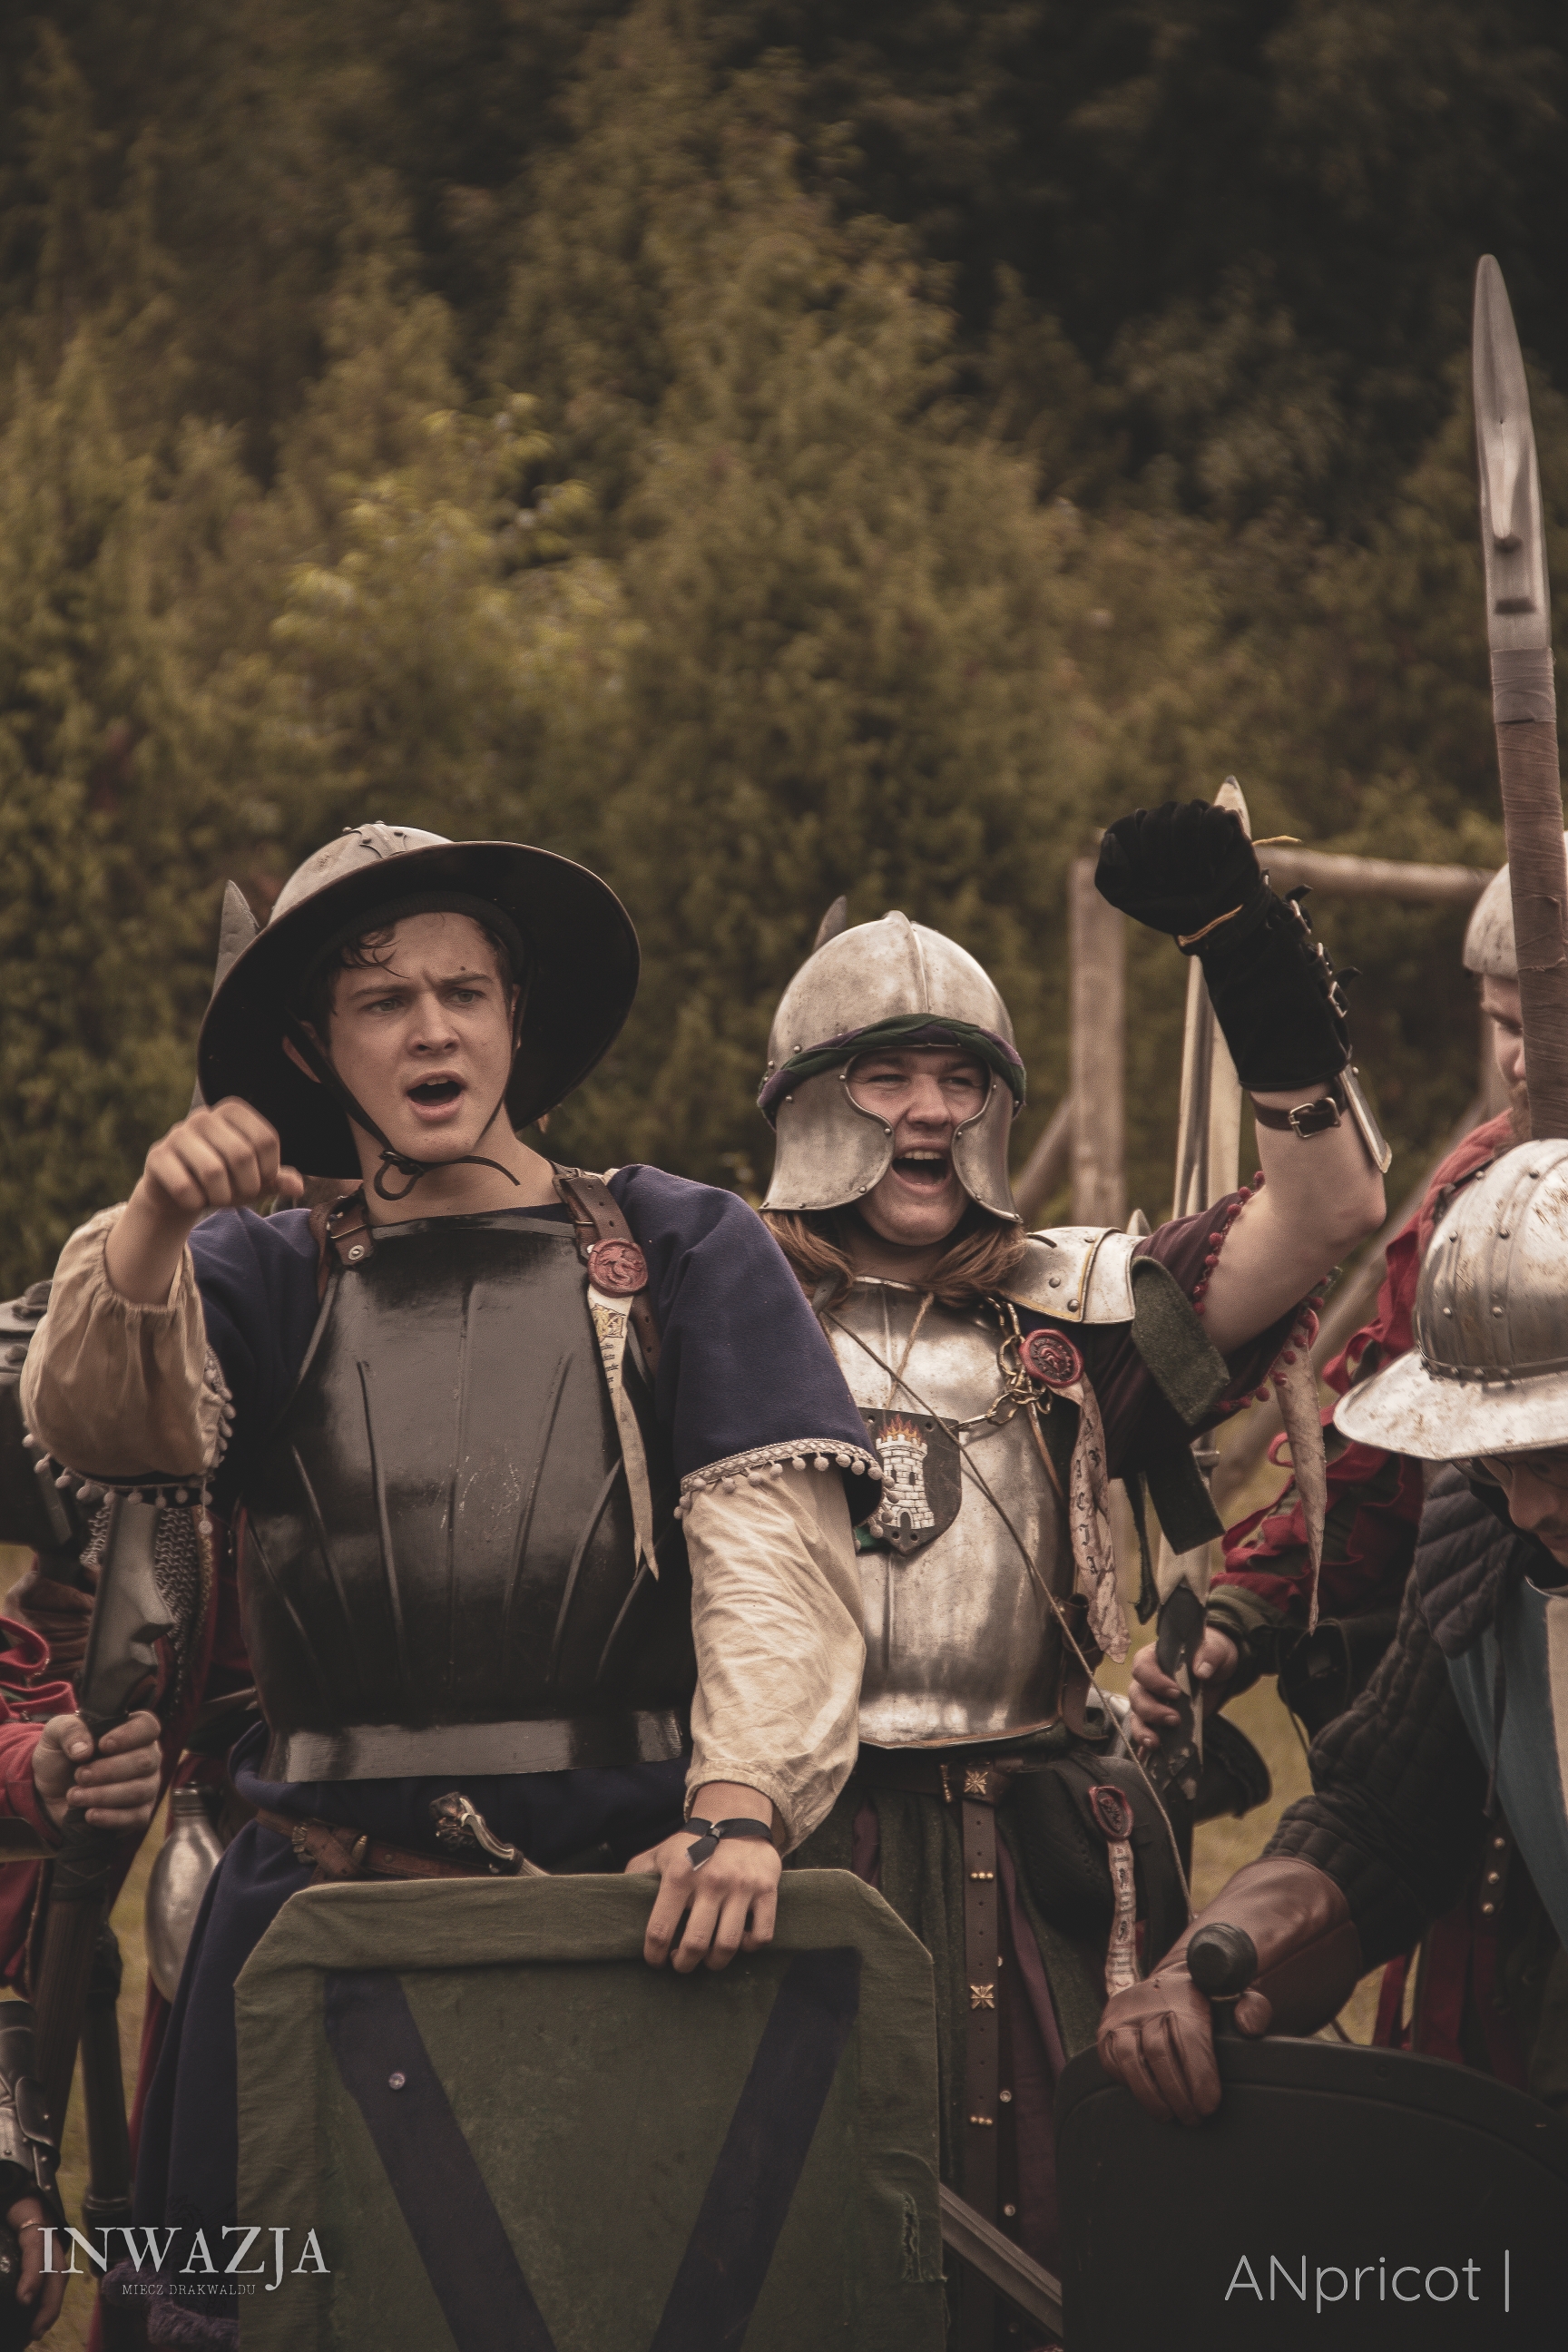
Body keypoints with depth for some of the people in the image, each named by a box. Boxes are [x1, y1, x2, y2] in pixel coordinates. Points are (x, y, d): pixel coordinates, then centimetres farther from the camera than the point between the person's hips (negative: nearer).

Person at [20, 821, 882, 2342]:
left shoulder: (677, 1252, 10)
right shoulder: (268, 1278, 15)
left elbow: (774, 1550, -4)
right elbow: (89, 1418, -5)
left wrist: (740, 1809, -21)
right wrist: (155, 1221, -26)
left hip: (626, 1877, -1)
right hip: (329, 1899, 2)